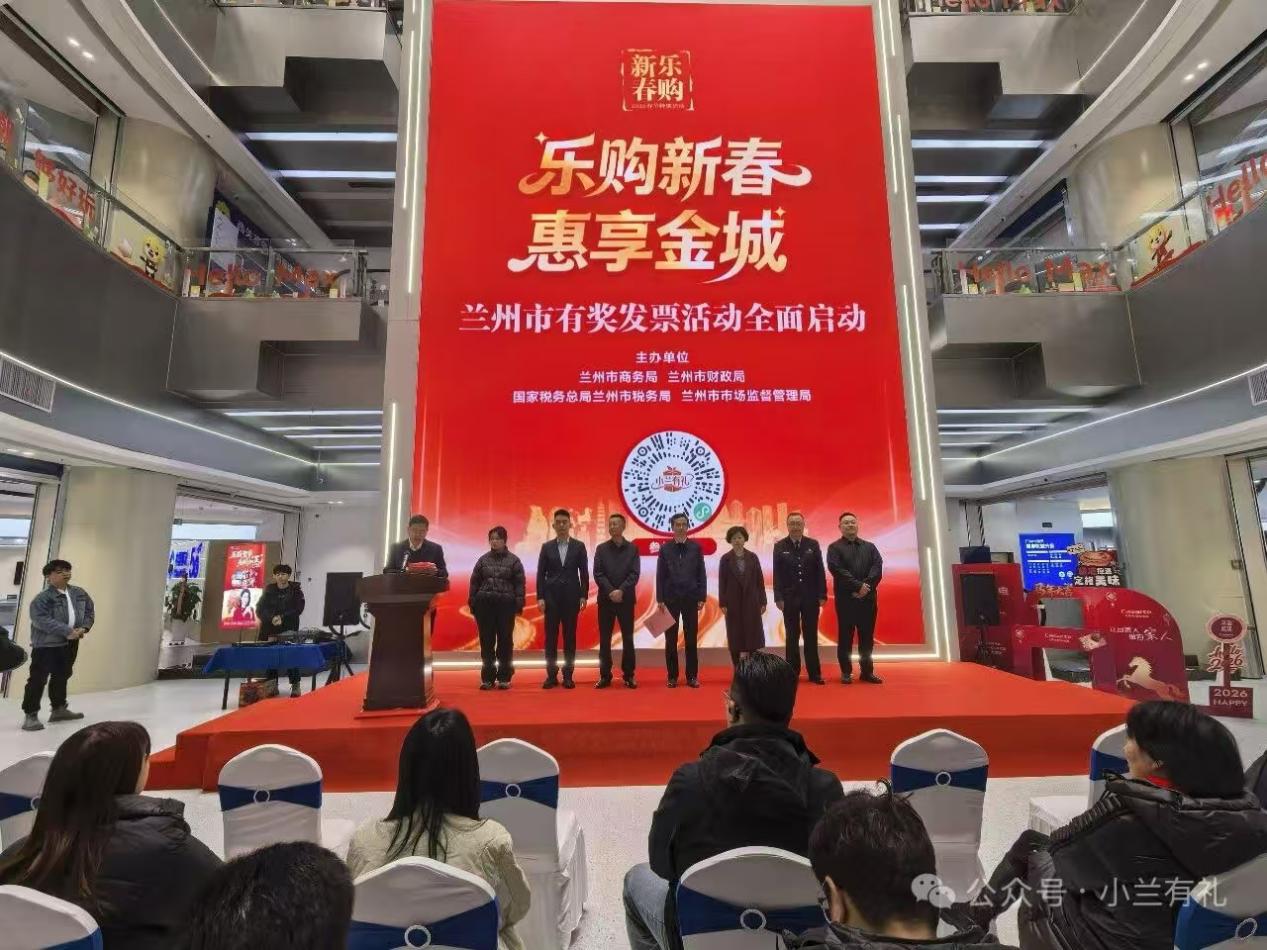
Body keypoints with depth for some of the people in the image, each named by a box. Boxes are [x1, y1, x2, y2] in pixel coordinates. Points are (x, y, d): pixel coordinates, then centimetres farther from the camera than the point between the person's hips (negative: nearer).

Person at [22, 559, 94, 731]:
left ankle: (59, 709, 30)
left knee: (62, 676, 17)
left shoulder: (79, 593, 6)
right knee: (38, 679, -5)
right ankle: (31, 715, 4)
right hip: (46, 644, -6)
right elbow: (42, 621, -23)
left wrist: (84, 628, -6)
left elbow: (90, 611, 11)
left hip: (70, 644, 7)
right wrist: (67, 631, -26)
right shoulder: (42, 598, -14)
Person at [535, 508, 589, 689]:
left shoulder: (579, 546, 3)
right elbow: (541, 574, 3)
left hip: (571, 597, 0)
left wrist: (584, 596, -5)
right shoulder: (547, 547, 6)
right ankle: (551, 676, 9)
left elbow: (584, 573, 2)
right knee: (551, 637, 2)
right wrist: (540, 597, -5)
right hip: (551, 597, 1)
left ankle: (568, 676, 10)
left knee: (570, 637, 3)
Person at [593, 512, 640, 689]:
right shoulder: (601, 548, 6)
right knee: (604, 639, 4)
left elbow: (634, 574, -4)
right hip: (605, 599, 1)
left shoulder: (632, 549, 4)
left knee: (628, 638, 4)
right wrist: (610, 591, -14)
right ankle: (605, 676, 11)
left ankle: (629, 675, 12)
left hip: (626, 599, -1)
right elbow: (598, 574, -2)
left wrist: (621, 591, -16)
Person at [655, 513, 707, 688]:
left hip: (691, 599, 0)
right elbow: (660, 575, 1)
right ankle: (672, 676, 14)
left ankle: (692, 676, 14)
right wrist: (660, 599, -5)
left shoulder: (696, 547, 3)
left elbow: (702, 574, 2)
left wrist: (702, 597, -3)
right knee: (671, 640, 5)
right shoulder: (665, 548, 3)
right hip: (671, 599, 0)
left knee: (691, 639, 5)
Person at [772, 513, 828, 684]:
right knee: (792, 636, 7)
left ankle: (814, 673, 13)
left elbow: (820, 572, 3)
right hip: (789, 598, -1)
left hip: (810, 597, 1)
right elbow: (777, 574, -1)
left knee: (811, 636, 6)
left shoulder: (813, 545, 3)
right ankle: (793, 672, 14)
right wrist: (778, 597, -7)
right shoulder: (780, 547, 0)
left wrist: (822, 595, -2)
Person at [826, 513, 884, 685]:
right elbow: (837, 570, -10)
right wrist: (857, 586, -16)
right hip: (846, 598, -3)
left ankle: (867, 671, 15)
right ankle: (846, 672, 9)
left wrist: (867, 585, -13)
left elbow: (877, 567, 2)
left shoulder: (869, 546, 15)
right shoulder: (834, 547, 3)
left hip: (868, 597, 3)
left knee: (867, 637, 7)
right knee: (845, 636, 2)